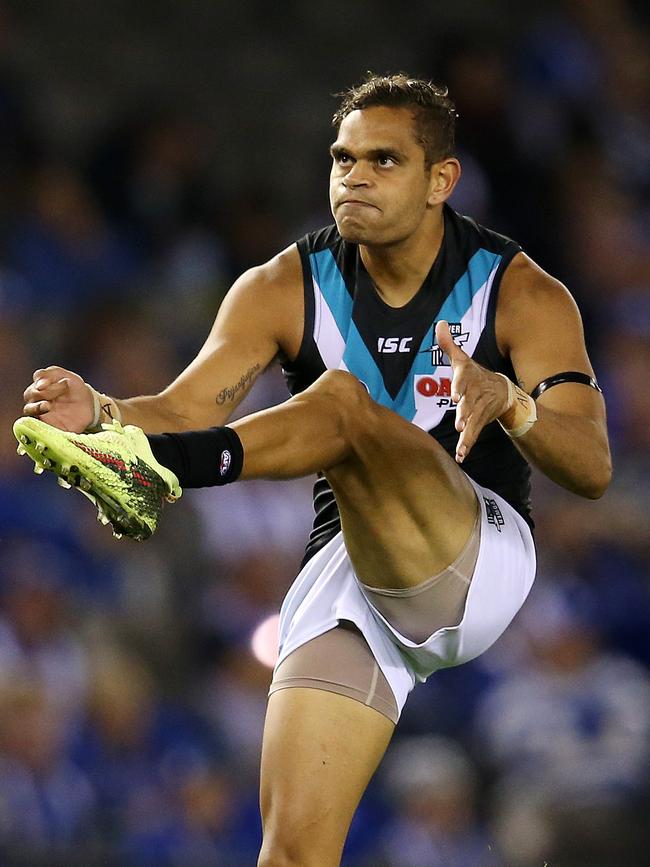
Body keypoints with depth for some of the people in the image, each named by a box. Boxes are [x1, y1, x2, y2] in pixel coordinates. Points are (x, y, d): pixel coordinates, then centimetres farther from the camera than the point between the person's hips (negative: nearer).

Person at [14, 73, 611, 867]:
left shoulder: (521, 295, -3)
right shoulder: (286, 290, 5)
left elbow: (591, 469, -15)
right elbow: (188, 407, -8)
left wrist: (506, 401, -37)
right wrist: (102, 410, -31)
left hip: (482, 563, -4)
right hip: (343, 573, 4)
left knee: (340, 401, -30)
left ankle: (161, 469, -55)